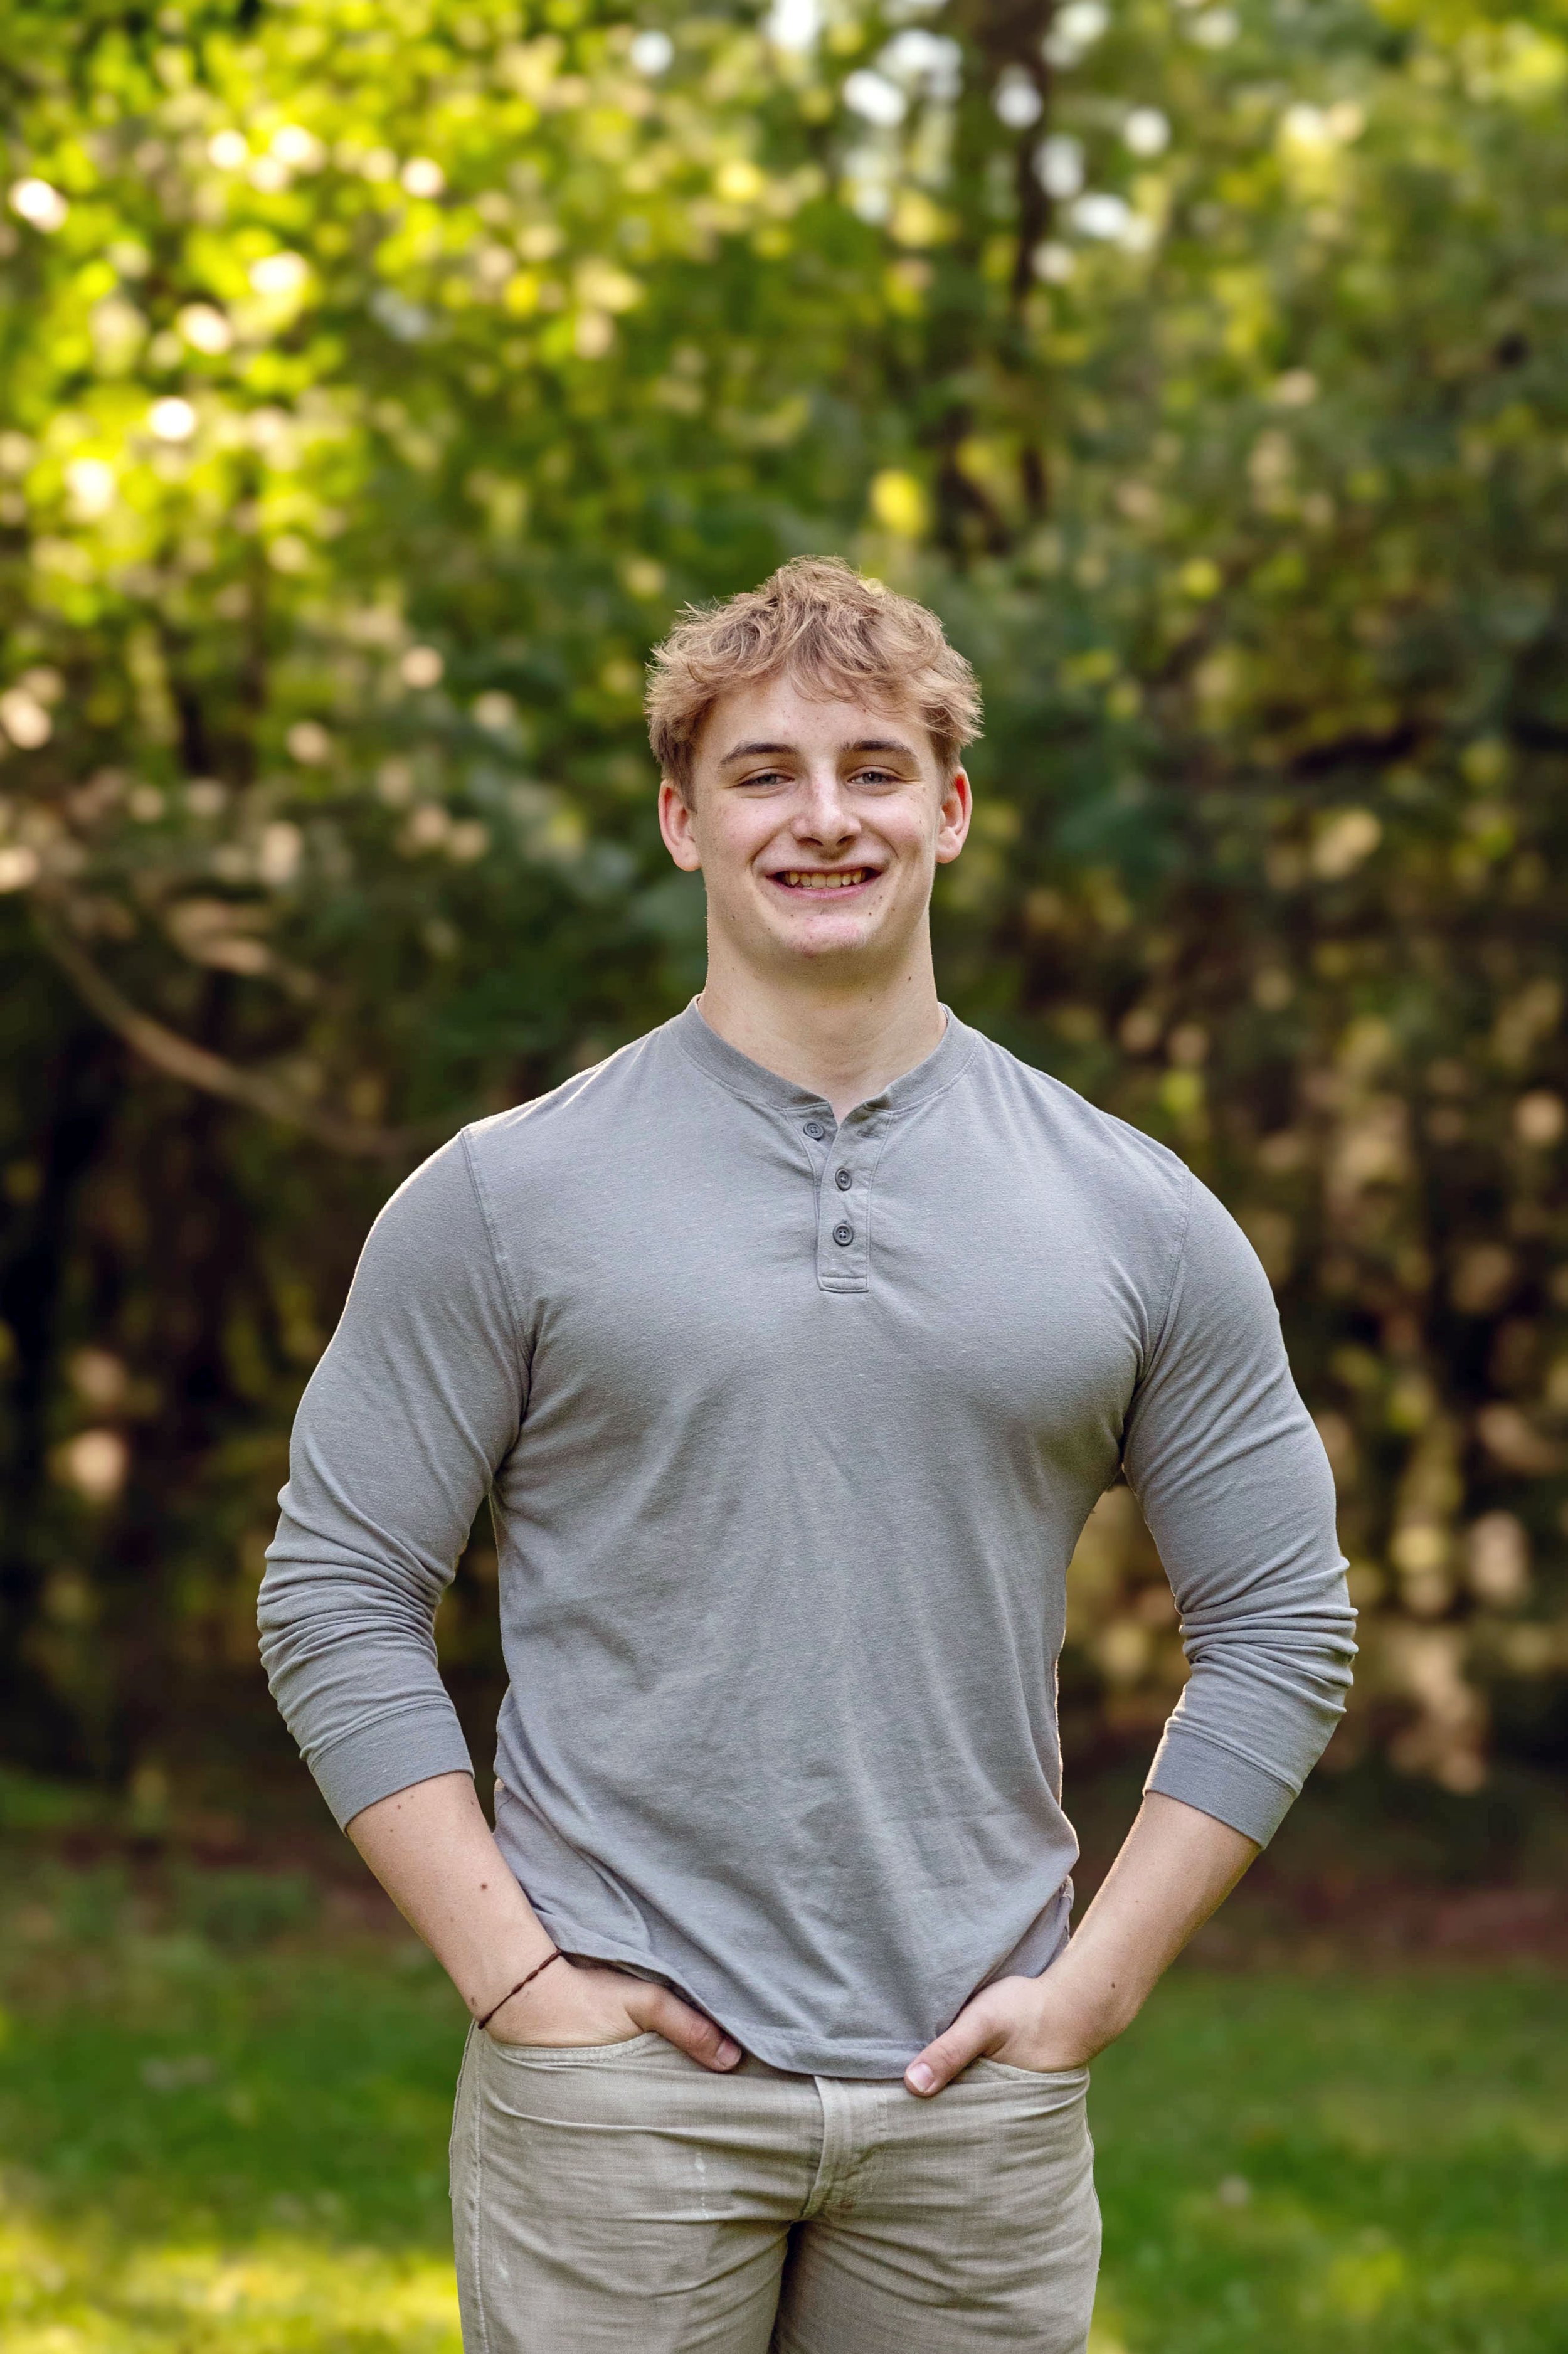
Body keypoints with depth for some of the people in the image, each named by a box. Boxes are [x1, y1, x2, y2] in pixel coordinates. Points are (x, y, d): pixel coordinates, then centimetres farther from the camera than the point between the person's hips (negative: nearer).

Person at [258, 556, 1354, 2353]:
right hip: (616, 2085, -2)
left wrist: (1096, 1983, 0)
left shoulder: (1138, 1220, 6)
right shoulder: (509, 1199, 1)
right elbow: (336, 1600, 1)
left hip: (974, 2087, 2)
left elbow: (1280, 1629, 9)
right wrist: (509, 1969, -7)